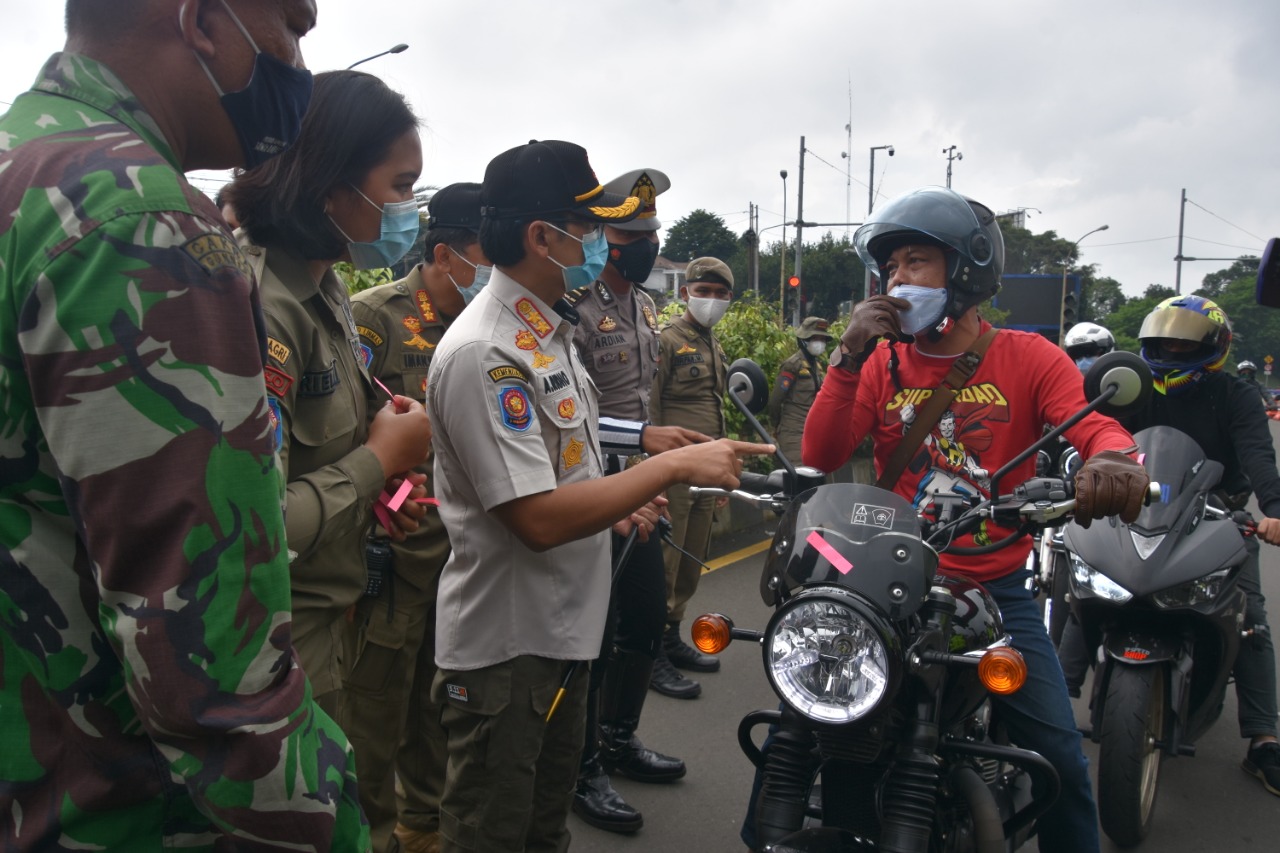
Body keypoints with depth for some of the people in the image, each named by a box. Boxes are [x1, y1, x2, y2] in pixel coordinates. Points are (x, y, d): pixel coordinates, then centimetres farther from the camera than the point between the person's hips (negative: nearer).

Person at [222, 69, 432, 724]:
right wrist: (380, 459, -17)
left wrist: (374, 485, 0)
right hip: (281, 642, -9)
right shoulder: (260, 303, -25)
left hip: (326, 617, 9)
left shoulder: (325, 289, 6)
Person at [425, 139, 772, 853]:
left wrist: (618, 499, 5)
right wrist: (675, 466, -23)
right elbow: (540, 519, -29)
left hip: (562, 627, 9)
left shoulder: (551, 329, 8)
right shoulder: (485, 353, -24)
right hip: (505, 646, -9)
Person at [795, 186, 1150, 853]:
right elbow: (819, 457, -6)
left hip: (996, 590, 0)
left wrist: (1112, 455, -41)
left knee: (1059, 759, -6)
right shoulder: (882, 362, 4)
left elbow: (1093, 423, -16)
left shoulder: (1027, 358, 1)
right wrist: (849, 356, -16)